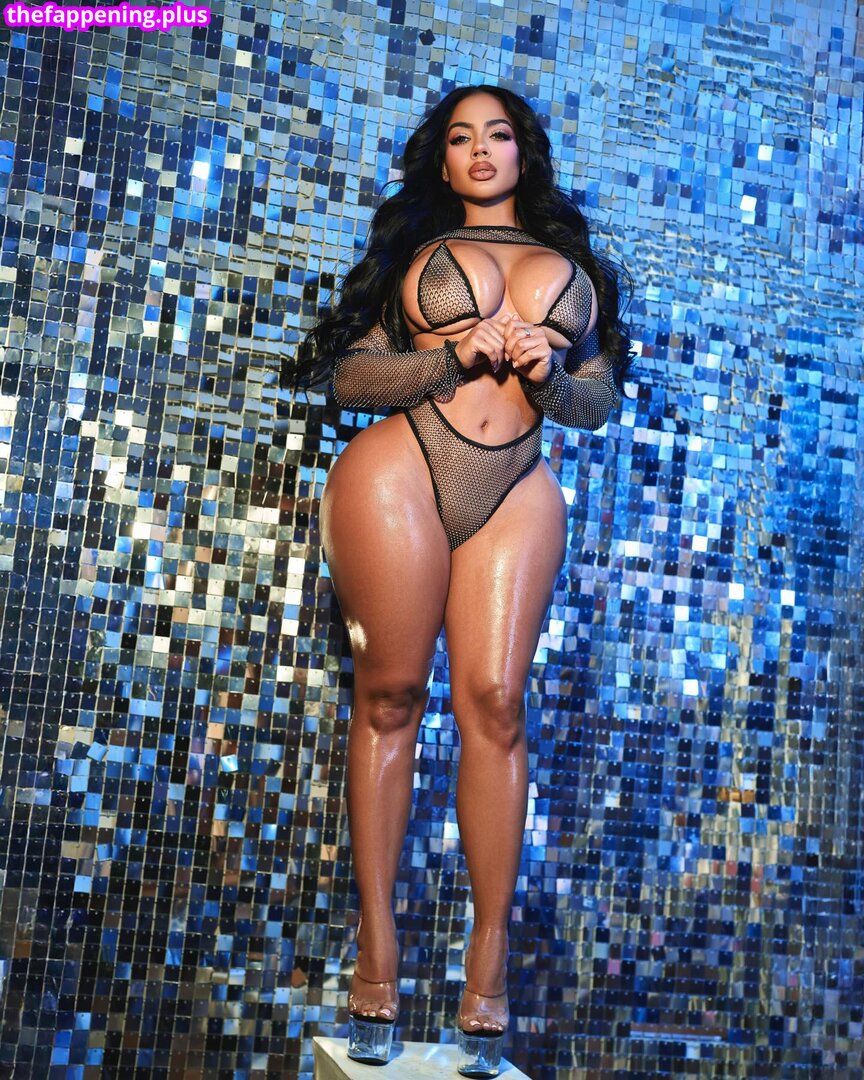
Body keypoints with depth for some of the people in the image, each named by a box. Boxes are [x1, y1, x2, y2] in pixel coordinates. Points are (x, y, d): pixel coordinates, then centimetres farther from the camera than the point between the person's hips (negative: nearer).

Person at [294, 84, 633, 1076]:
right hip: (397, 473, -1)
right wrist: (456, 358, -9)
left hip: (516, 495, 1)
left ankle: (488, 961, 0)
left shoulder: (571, 263, 20)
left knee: (495, 701, -7)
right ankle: (377, 950, 4)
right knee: (391, 694, -4)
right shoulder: (415, 248, 15)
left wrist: (548, 375, -6)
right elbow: (350, 375, 5)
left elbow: (599, 400, 16)